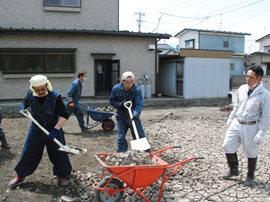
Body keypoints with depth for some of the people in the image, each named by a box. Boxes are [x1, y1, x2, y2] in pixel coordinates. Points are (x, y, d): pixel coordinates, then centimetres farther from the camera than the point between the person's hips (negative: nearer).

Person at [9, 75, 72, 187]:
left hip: (52, 131, -3)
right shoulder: (31, 94, -9)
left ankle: (62, 175, 26)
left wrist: (55, 130, -30)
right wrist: (23, 106, -7)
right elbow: (26, 101, 17)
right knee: (29, 152, 10)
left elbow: (64, 115, -22)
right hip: (36, 130, 3)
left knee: (58, 153, 4)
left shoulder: (55, 97, -23)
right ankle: (20, 175, 29)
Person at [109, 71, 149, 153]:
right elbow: (112, 101, 2)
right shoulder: (116, 89, -10)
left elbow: (139, 104, -23)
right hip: (121, 116, 1)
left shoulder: (137, 90, -17)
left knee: (139, 136, 7)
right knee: (121, 137, 4)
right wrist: (120, 104, -18)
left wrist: (135, 114, -40)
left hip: (133, 117, -1)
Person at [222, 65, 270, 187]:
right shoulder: (242, 89, 2)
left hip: (251, 127, -5)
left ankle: (250, 176, 32)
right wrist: (230, 119, 20)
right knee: (227, 146, 7)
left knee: (251, 153, 9)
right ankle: (233, 170, 29)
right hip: (236, 124, 5)